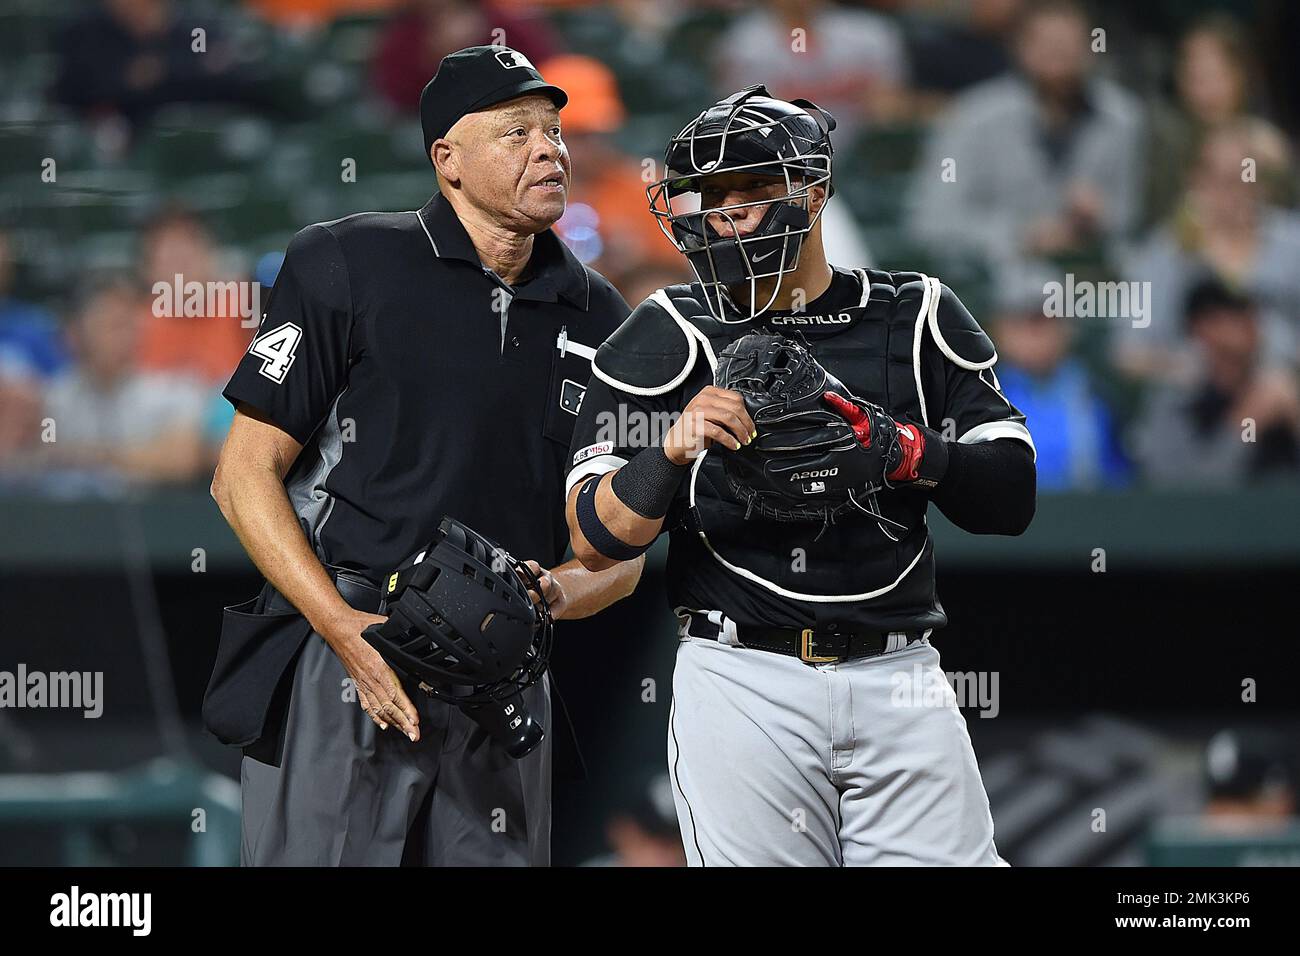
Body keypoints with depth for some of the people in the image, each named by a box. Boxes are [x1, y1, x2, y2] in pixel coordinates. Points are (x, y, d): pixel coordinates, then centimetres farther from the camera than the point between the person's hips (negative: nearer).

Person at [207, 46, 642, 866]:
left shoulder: (596, 320, 12)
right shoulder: (351, 267, -2)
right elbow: (245, 475, -4)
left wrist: (549, 594, -8)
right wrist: (347, 630, -14)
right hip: (336, 674, -4)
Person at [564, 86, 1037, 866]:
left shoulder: (914, 319, 9)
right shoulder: (673, 338, 4)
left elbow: (1011, 499, 3)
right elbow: (596, 542, -3)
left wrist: (900, 449, -13)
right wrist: (674, 449, -21)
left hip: (899, 682, 2)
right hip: (744, 679, -1)